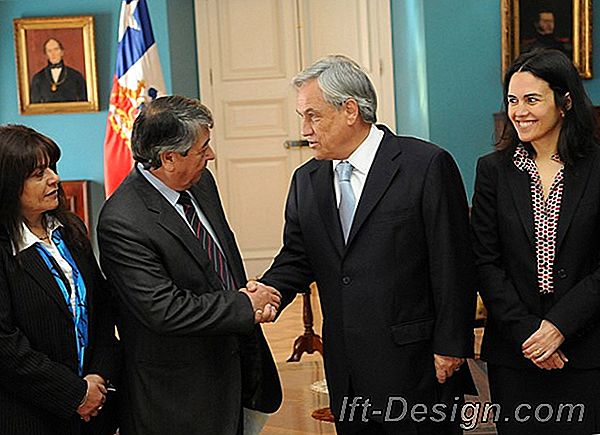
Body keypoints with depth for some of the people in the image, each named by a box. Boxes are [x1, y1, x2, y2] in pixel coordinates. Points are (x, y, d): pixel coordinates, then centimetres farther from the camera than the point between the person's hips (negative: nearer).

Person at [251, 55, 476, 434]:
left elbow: (453, 266, -10)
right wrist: (268, 291, -9)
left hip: (414, 364, -5)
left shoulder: (428, 166, -10)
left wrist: (450, 347, -11)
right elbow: (297, 258, 12)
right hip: (345, 372, 6)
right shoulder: (306, 181, 9)